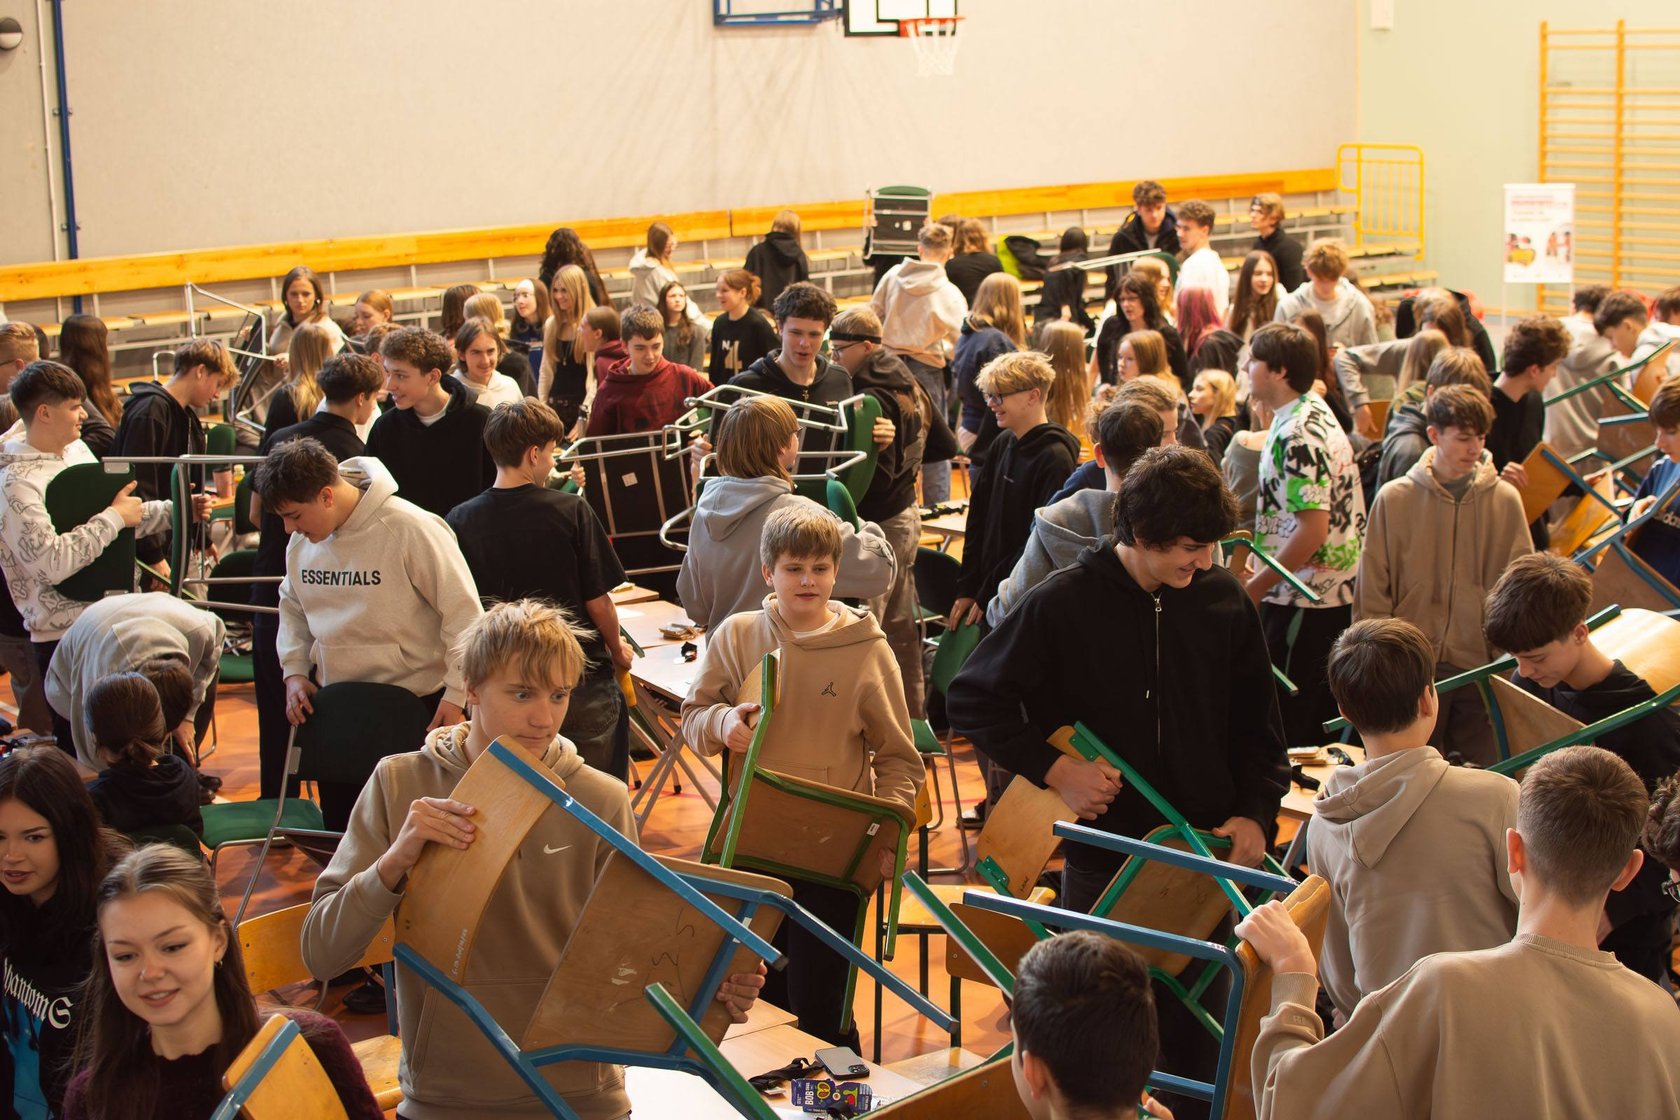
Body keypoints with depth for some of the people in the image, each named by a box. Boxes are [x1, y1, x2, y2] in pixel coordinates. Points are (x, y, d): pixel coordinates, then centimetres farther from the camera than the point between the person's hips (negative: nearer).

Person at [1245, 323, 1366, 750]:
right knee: (1323, 720, 17)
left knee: (1285, 724, -2)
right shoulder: (1315, 412, 11)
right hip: (1336, 592, 10)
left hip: (1303, 600, -10)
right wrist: (1267, 562, 20)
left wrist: (1255, 587, -19)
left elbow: (1313, 529, -26)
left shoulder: (1297, 435, -21)